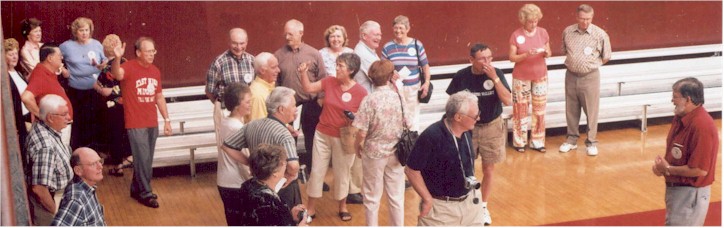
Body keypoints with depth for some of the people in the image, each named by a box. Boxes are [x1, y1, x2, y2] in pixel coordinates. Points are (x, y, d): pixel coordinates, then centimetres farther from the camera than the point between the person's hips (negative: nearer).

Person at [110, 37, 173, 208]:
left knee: (146, 160, 14)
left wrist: (167, 119, 15)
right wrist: (117, 58, -56)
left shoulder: (155, 71, 8)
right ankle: (145, 193, 9)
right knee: (143, 159, -3)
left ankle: (136, 189, 28)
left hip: (152, 123, 7)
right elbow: (117, 74, -36)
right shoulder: (129, 67, -13)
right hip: (136, 124, -7)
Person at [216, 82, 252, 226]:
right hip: (236, 185, -9)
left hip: (224, 182, 9)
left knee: (233, 221, 17)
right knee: (240, 223, 0)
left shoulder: (224, 122, 6)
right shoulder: (238, 128, -21)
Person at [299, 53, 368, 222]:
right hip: (322, 134, 3)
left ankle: (342, 207, 33)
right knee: (317, 170, 9)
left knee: (342, 173, 12)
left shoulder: (361, 92, -13)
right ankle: (311, 208, 20)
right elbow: (308, 88, 5)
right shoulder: (329, 82, -4)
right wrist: (303, 73, -11)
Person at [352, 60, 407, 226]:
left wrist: (357, 146, 2)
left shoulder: (369, 100, -18)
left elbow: (362, 133, -17)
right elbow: (407, 125, 2)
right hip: (395, 153, 3)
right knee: (396, 196, 14)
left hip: (374, 153, -3)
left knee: (372, 197, 12)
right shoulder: (398, 97, -7)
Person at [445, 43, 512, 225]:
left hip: (491, 127, 0)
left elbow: (508, 101, -20)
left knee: (488, 169, 10)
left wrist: (494, 78, -27)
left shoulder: (496, 73, -12)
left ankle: (483, 207, 27)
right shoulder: (461, 76, -12)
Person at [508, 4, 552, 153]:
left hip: (540, 76, 3)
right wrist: (526, 54, -26)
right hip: (521, 77, -3)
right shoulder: (516, 35, -11)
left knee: (539, 109, 6)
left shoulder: (543, 32, -2)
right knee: (521, 108, 2)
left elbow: (548, 53, 6)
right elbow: (511, 58, -11)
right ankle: (519, 142, 13)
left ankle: (537, 142, 15)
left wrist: (546, 53, -17)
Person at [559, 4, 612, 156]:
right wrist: (573, 63, 9)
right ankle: (572, 140, 25)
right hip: (571, 76, 3)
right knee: (571, 110, 12)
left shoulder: (600, 34, -10)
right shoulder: (568, 32, 0)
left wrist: (591, 65, 4)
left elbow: (606, 57, 2)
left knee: (591, 111, 3)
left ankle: (591, 143, 14)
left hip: (590, 77, -3)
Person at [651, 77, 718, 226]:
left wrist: (668, 169, -17)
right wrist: (662, 165, -4)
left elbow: (700, 170, -27)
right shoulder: (680, 118, 4)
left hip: (691, 193, -10)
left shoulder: (702, 126, -26)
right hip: (676, 188, 10)